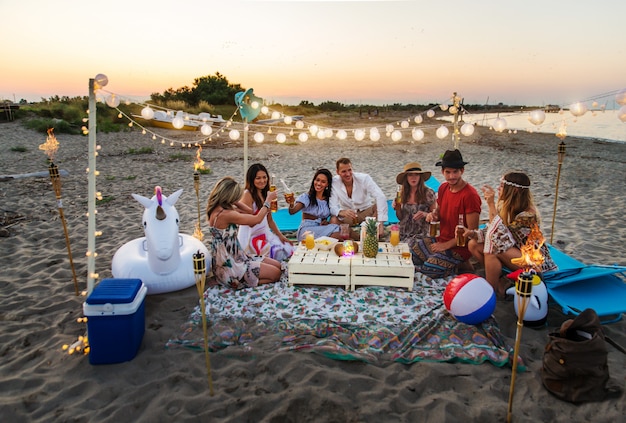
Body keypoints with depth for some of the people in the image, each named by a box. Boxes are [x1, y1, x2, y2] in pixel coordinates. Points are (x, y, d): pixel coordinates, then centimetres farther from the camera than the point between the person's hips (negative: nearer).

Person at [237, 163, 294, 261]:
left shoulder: (265, 194, 12)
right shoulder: (247, 194, -12)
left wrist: (280, 235, 9)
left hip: (264, 234, 8)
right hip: (250, 238, -8)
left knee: (288, 249, -8)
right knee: (279, 253, -24)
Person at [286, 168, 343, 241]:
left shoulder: (329, 199, 12)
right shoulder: (306, 197, -1)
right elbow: (292, 212, -17)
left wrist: (327, 222, -6)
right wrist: (291, 204, -41)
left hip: (322, 228, 5)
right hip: (306, 230, -5)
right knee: (335, 228, -33)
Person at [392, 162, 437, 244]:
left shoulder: (429, 193, -8)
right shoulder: (403, 194, 4)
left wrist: (425, 214, -21)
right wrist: (397, 209, -7)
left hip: (419, 234, -4)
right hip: (402, 233, 4)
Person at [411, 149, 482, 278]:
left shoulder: (470, 195, -21)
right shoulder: (443, 188, 3)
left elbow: (472, 231, -20)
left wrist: (446, 245, -17)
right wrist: (432, 215, -7)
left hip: (459, 247, -8)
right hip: (440, 239, 8)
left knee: (428, 270, -24)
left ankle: (460, 265, 1)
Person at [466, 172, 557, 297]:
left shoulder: (527, 215, -26)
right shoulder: (505, 206, -3)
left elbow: (501, 233, -33)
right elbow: (491, 230, -2)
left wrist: (491, 204, -35)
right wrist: (473, 233, -21)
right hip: (512, 252, 8)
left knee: (492, 249, -30)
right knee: (473, 244, -8)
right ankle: (500, 285, -8)